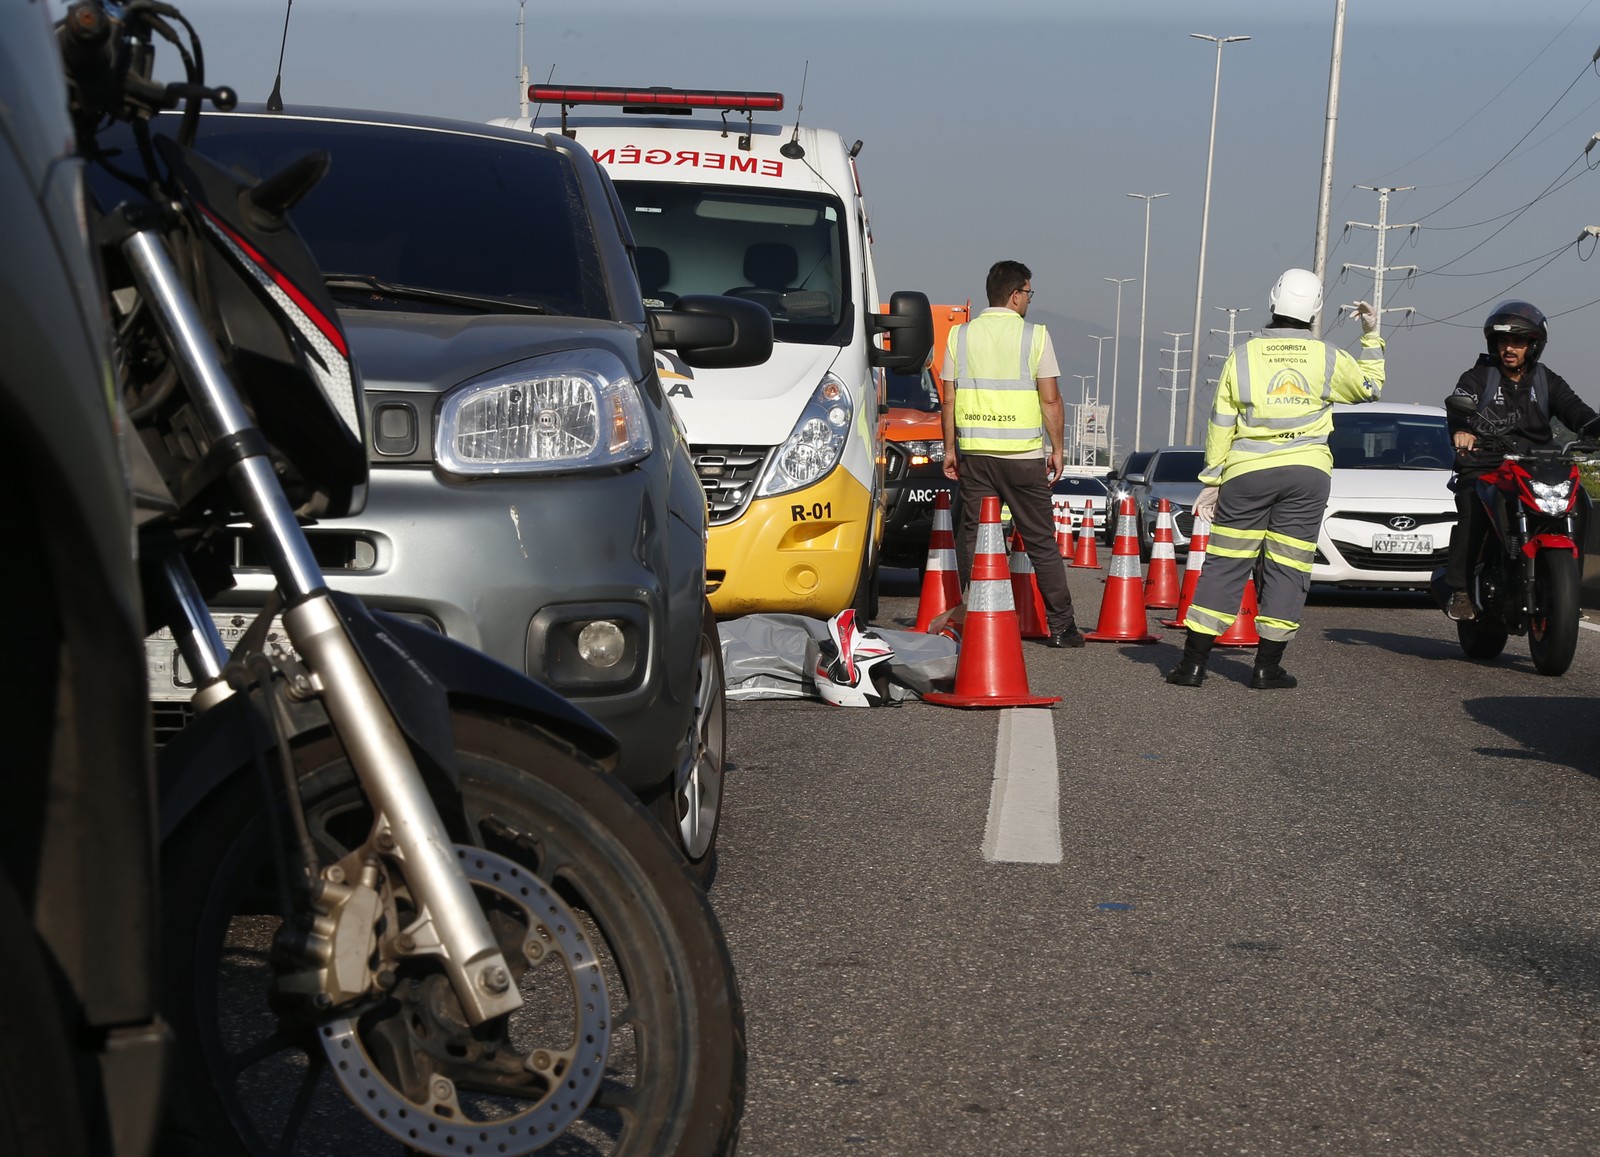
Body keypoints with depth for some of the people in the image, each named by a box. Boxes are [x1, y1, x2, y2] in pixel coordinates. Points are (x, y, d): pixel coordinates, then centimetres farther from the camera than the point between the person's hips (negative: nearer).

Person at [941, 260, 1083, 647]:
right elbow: (1050, 400, -5)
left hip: (974, 454, 3)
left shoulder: (960, 335, 6)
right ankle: (1061, 626, 6)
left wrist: (951, 448, 15)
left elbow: (949, 400, 8)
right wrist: (1057, 449, 4)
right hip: (1023, 455, -3)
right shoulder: (1034, 335, -3)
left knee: (974, 539, 6)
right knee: (1041, 542, 4)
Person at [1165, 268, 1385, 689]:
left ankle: (1193, 662, 2)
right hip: (1306, 473, 0)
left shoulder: (1243, 356, 1)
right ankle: (1268, 666, 6)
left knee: (1225, 565, 4)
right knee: (1288, 569, 5)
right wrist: (1371, 336, 31)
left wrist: (1211, 481, 9)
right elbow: (1370, 386, 22)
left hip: (1248, 473, 0)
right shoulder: (1328, 358, 3)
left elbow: (1220, 425, 3)